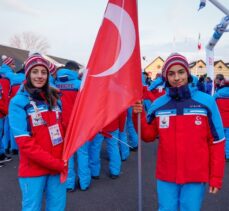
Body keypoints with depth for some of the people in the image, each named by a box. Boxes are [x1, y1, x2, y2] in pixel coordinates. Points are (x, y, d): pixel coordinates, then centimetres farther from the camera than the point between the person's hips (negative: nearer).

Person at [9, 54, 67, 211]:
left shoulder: (55, 98, 6)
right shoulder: (18, 102, -10)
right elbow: (24, 142, -15)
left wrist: (63, 160, -3)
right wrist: (55, 163, -17)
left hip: (58, 166, 4)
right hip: (33, 168, -4)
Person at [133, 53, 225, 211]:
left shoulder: (206, 101, -9)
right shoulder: (158, 105, -3)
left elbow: (217, 142, -4)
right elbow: (148, 136, 5)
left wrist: (216, 176, -3)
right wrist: (138, 116, -12)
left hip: (196, 176, -1)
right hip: (166, 175, 2)